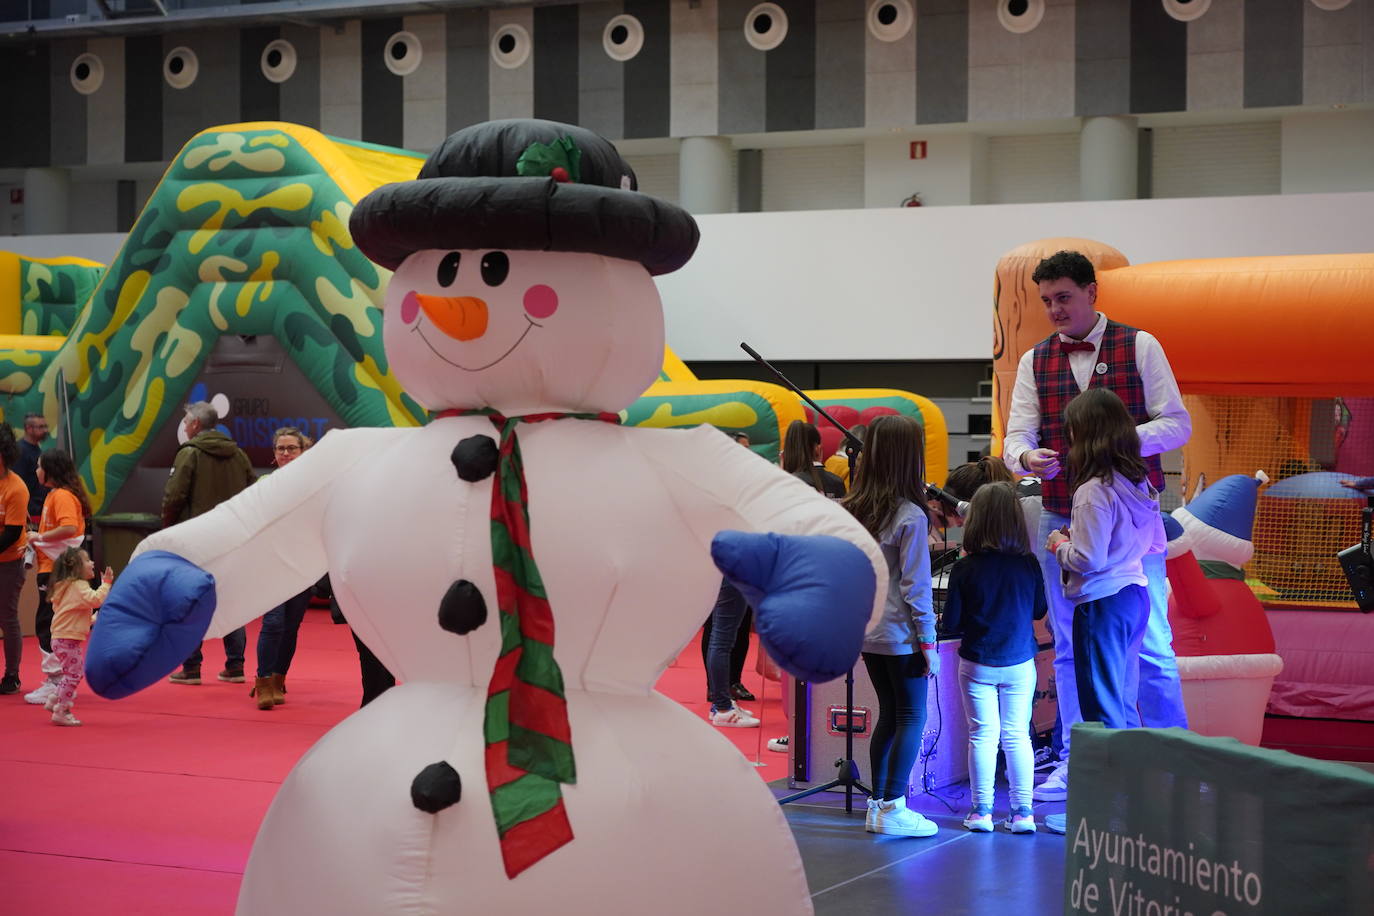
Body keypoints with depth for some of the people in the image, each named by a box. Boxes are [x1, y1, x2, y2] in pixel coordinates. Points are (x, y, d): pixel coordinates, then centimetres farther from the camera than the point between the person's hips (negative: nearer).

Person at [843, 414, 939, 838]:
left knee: (888, 714, 16)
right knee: (912, 717, 3)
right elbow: (916, 585, -14)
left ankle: (878, 804, 17)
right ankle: (893, 808, 0)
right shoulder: (910, 516, -15)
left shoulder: (852, 511, 3)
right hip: (900, 632, -7)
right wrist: (929, 641, -9)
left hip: (865, 629, 7)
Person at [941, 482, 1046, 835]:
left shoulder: (964, 570, -13)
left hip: (977, 665, -1)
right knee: (1017, 736, 8)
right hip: (1019, 663, 1)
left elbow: (950, 622, -8)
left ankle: (981, 811, 10)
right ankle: (1022, 812, 10)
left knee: (982, 736, 7)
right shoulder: (1028, 566, -8)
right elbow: (1040, 610, 6)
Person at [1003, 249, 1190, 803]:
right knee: (1070, 648, 10)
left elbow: (1176, 424, -3)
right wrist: (1026, 456, -23)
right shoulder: (1035, 362, 9)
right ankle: (1075, 763, 20)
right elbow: (1017, 436, 1)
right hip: (1061, 522, 3)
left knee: (1150, 644, -3)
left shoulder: (1139, 347, 1)